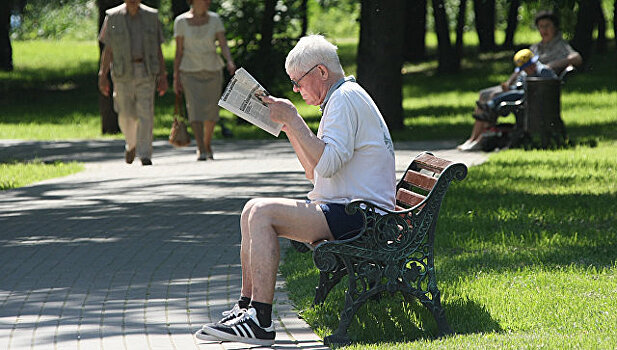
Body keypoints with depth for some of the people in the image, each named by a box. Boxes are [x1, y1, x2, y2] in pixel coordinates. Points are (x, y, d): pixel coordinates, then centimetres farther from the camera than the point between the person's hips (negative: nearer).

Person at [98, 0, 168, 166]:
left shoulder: (151, 16, 5)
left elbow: (158, 49, 8)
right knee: (126, 115, 1)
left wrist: (162, 75, 3)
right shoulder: (113, 18, 3)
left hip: (146, 71, 0)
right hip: (123, 73, 0)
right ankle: (131, 143, 31)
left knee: (146, 113, -10)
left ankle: (145, 156, -9)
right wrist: (103, 76, -2)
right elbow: (108, 49, 4)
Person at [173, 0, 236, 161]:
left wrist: (230, 62, -27)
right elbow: (179, 51, -1)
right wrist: (176, 78, -3)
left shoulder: (214, 19, 0)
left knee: (211, 111, 7)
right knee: (195, 109, -17)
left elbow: (224, 45, -7)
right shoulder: (181, 21, -4)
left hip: (212, 70, 2)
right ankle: (201, 150, -20)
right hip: (190, 73, -2)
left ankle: (207, 143, 32)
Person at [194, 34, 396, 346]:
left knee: (264, 214, -21)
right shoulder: (342, 98, 22)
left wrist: (293, 119, -17)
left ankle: (260, 321, -24)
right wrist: (289, 127, 17)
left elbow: (326, 164, -24)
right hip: (348, 211, 11)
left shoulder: (345, 98, -11)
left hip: (358, 213, -11)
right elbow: (315, 173, 23)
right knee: (253, 209, 9)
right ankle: (247, 306, 7)